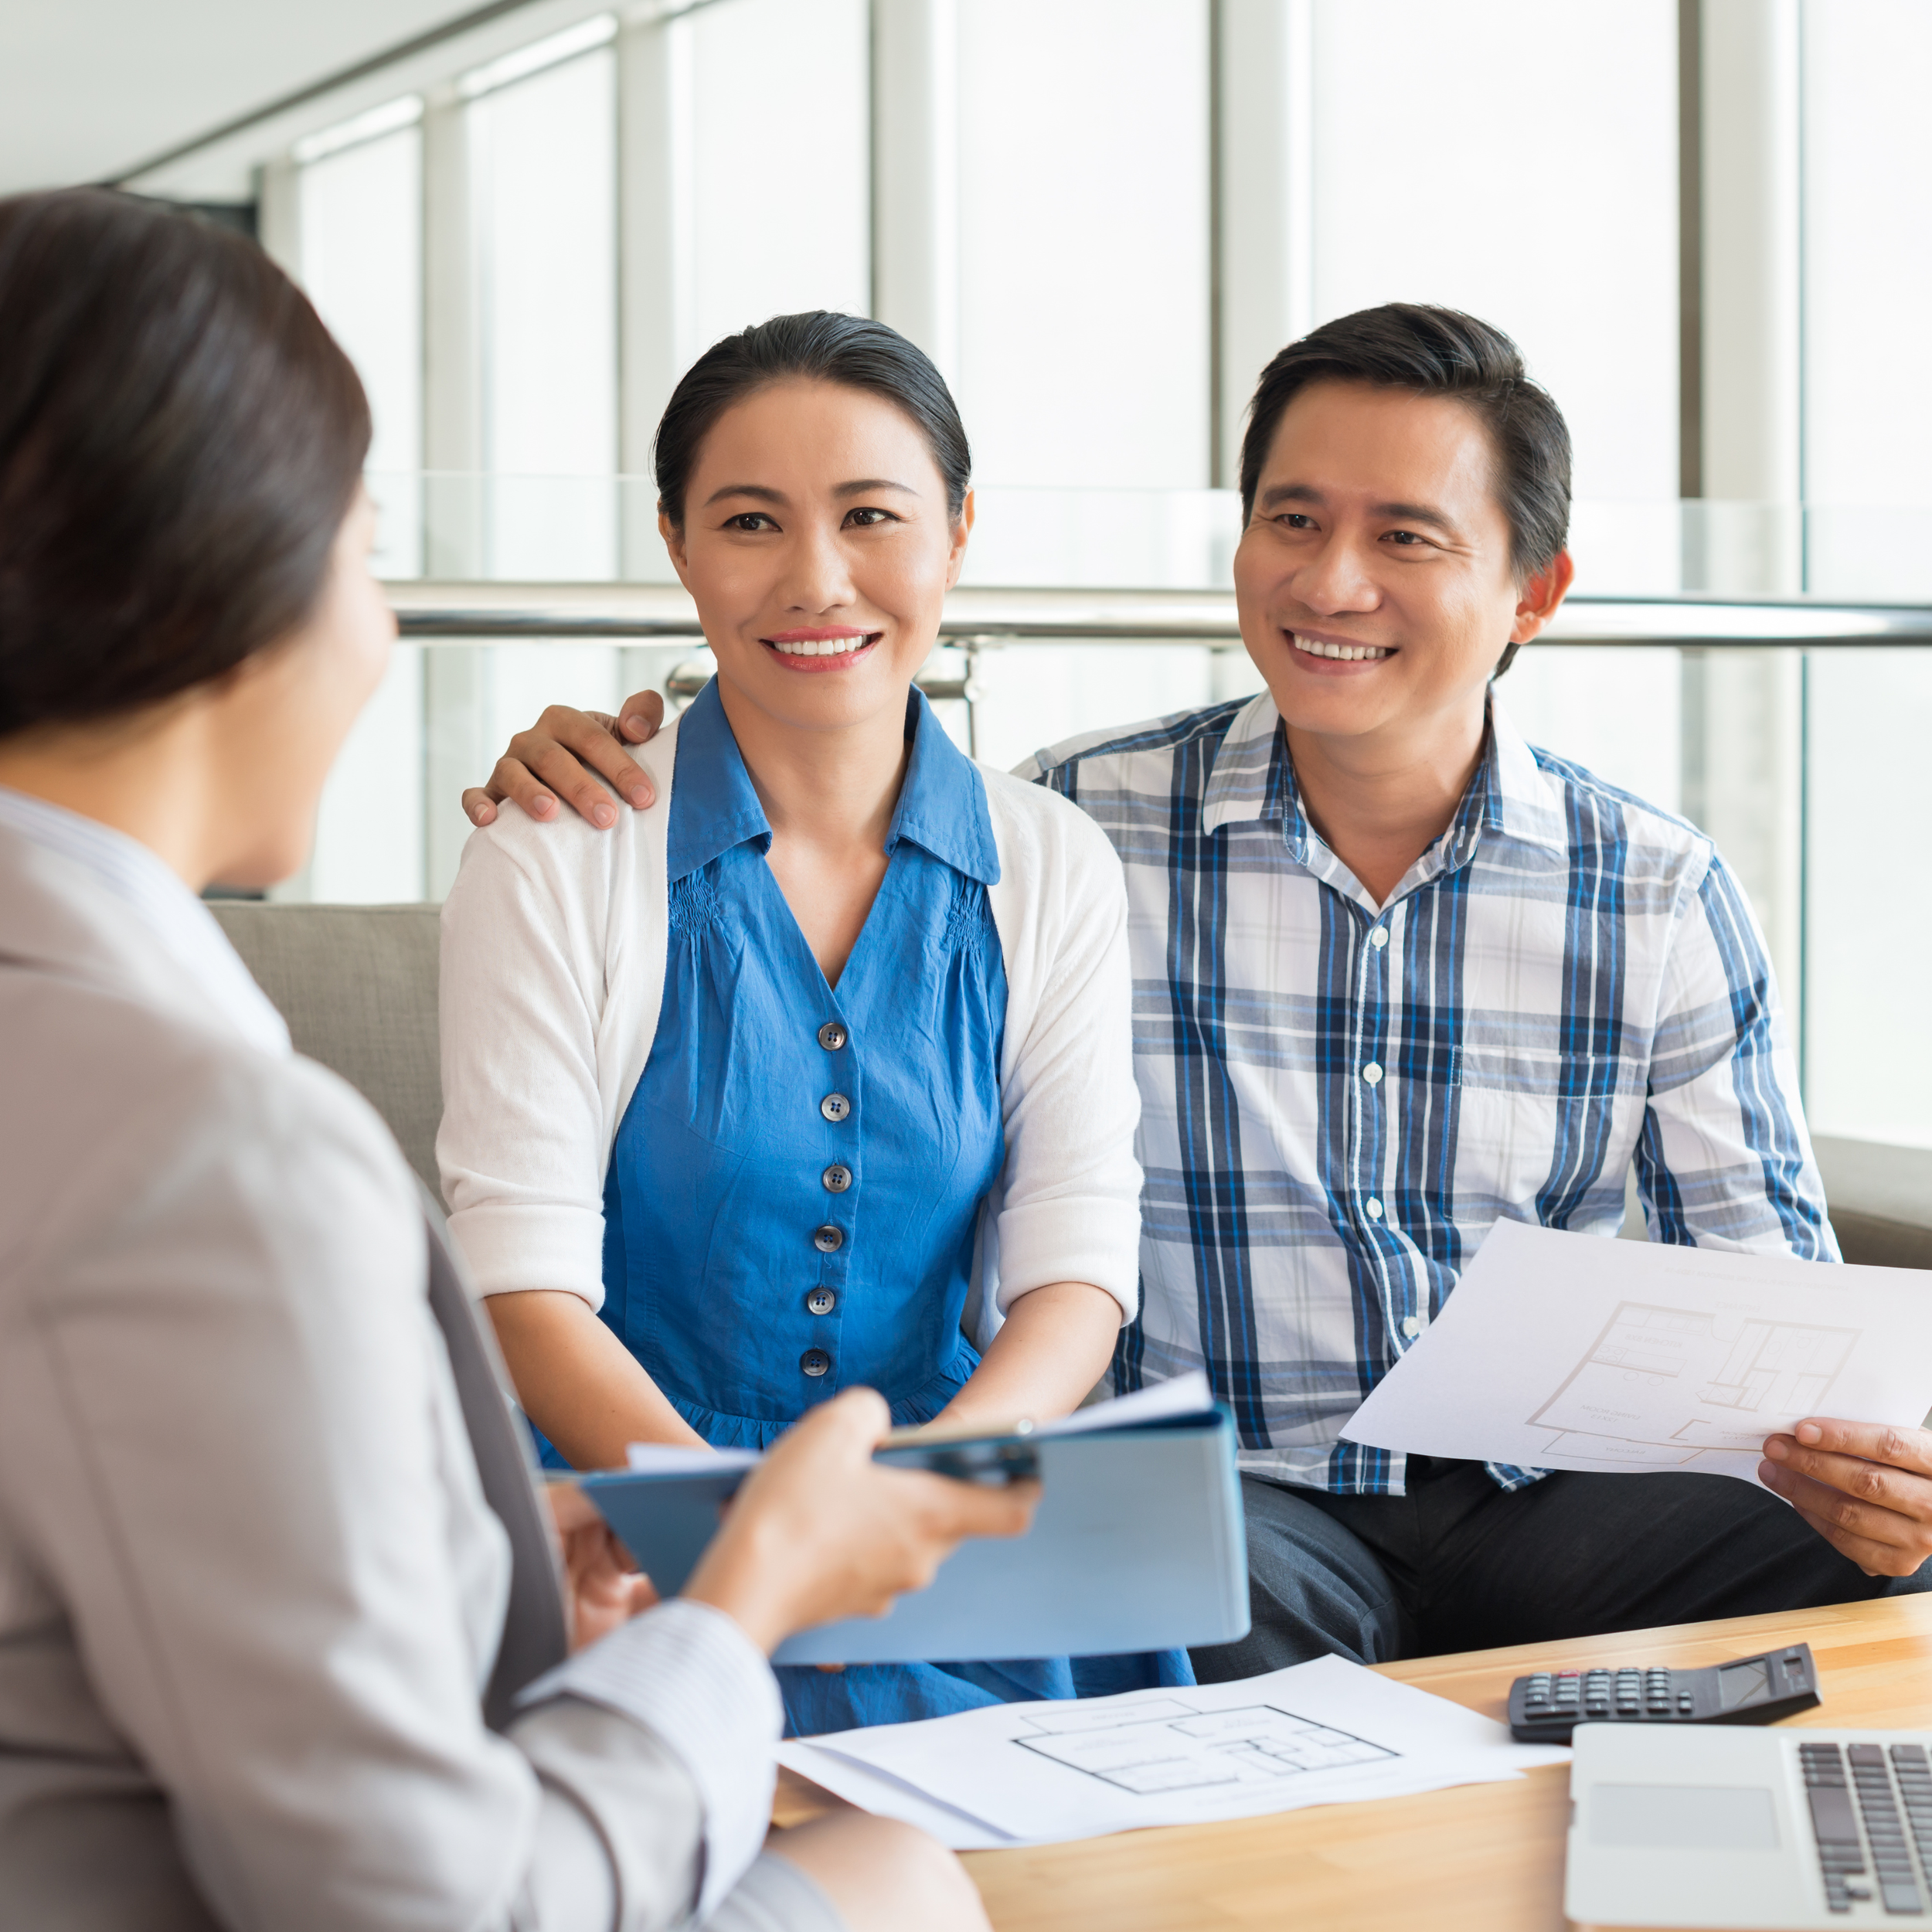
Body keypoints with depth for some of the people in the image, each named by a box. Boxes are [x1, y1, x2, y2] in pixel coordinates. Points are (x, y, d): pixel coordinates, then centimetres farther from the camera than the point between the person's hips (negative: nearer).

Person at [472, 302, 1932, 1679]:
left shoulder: (1662, 897, 4)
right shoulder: (1076, 831, 0)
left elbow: (1769, 1284, 8)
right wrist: (593, 796, -8)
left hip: (1540, 1499, 3)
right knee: (1238, 1615, -37)